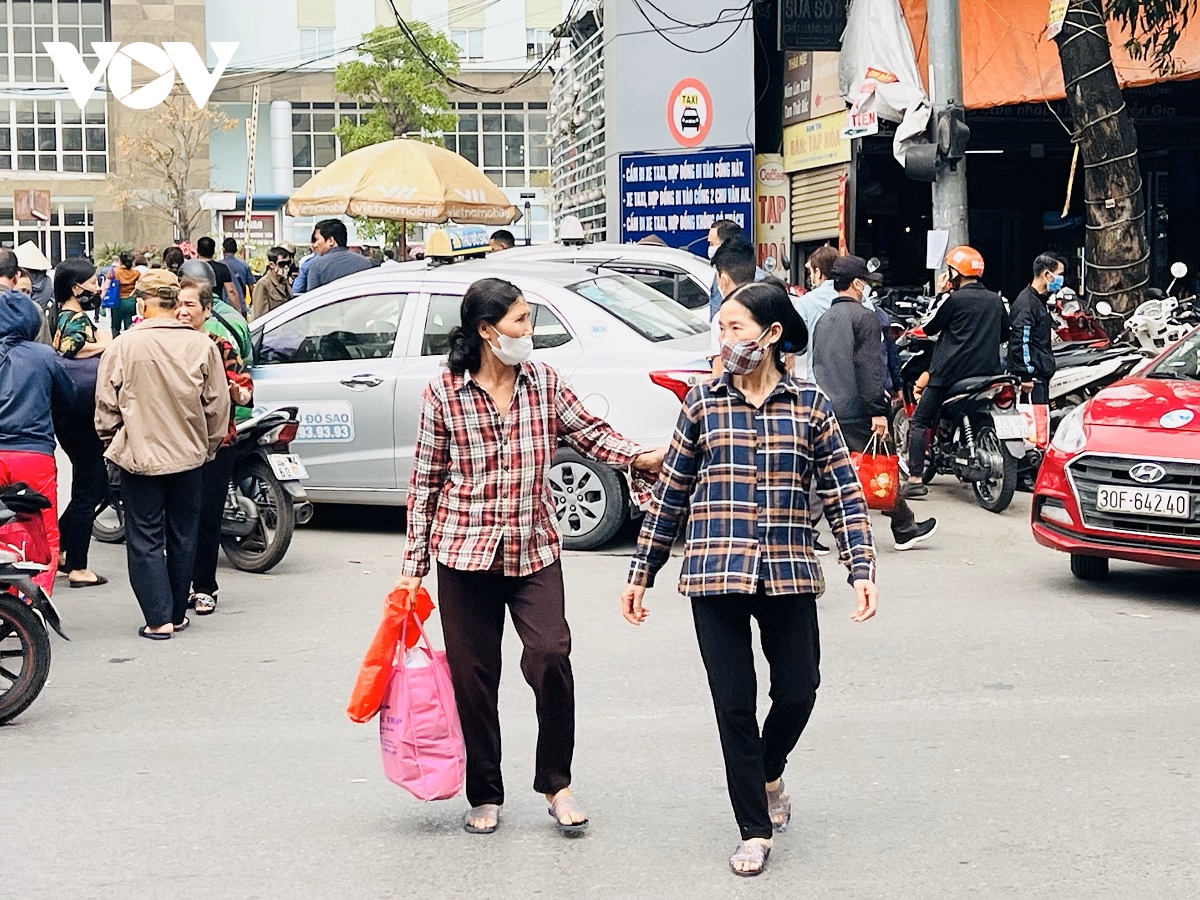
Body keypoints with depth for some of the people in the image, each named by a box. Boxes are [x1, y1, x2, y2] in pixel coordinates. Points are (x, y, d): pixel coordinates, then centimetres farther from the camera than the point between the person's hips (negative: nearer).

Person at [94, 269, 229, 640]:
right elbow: (217, 405, 0)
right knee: (182, 538, 14)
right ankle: (178, 613, 23)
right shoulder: (202, 346, -7)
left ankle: (159, 619, 1)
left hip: (139, 456, -3)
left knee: (145, 540, 5)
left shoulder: (123, 346, -12)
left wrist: (112, 443, 12)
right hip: (188, 456, 3)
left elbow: (106, 404, -5)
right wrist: (208, 446, 16)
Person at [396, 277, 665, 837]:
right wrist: (413, 566, 1)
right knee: (473, 674, 4)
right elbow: (425, 484, 0)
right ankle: (485, 796, 20)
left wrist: (642, 458, -14)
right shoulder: (443, 395, -4)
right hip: (464, 551, -1)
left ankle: (556, 784, 3)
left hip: (534, 549, 1)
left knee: (550, 655, -15)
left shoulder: (544, 383, 3)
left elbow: (590, 433, 6)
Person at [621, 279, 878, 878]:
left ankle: (768, 773, 37)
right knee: (734, 704, 2)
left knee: (797, 691, 4)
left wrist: (861, 568, -7)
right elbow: (670, 493, 8)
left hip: (789, 574, 0)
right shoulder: (703, 402, 4)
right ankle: (754, 832, 16)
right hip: (715, 575, 0)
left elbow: (844, 493, 3)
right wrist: (641, 573, 8)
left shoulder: (810, 404, 3)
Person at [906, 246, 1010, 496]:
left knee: (919, 422, 1)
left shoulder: (955, 299, -9)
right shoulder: (996, 300, 10)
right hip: (988, 370, 6)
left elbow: (929, 327, -1)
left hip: (951, 371, -6)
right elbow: (1005, 334, 22)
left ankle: (915, 480, -9)